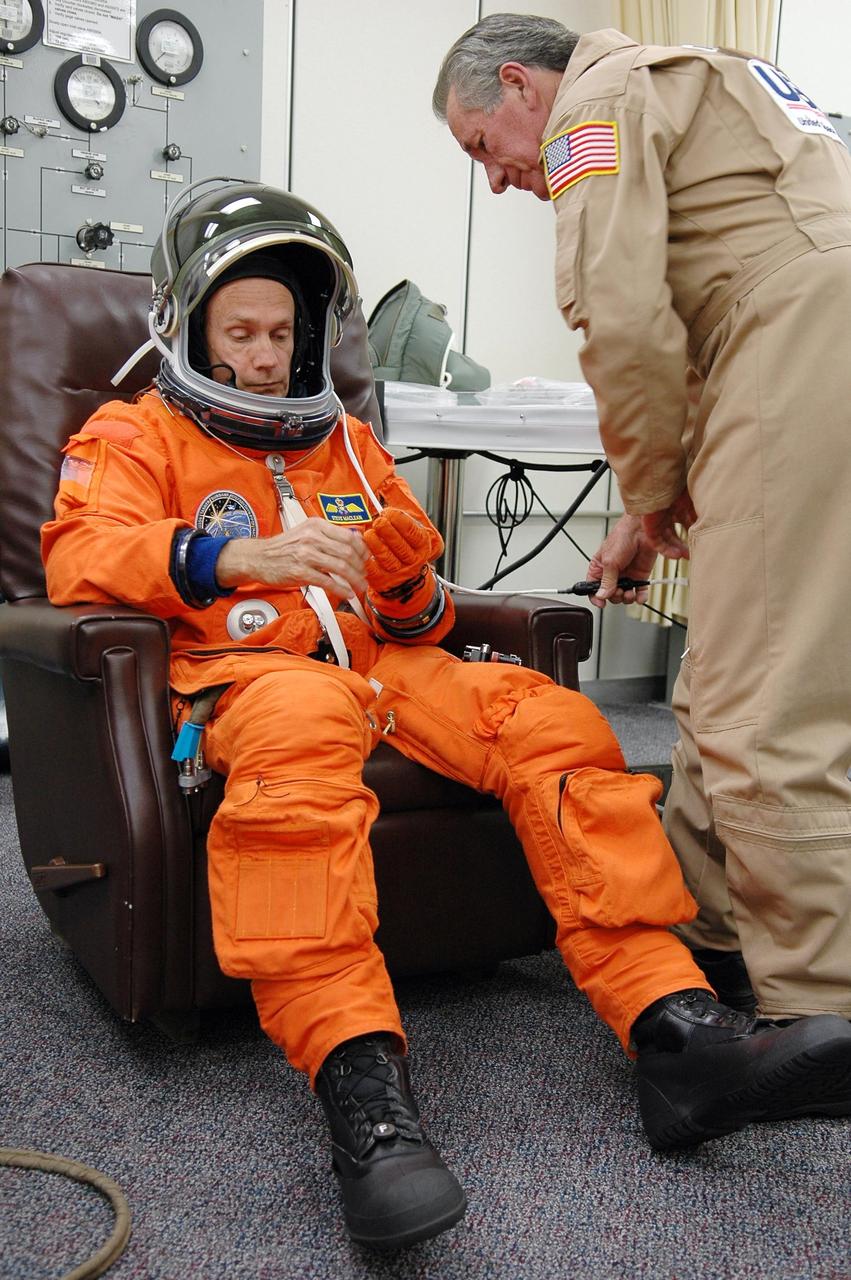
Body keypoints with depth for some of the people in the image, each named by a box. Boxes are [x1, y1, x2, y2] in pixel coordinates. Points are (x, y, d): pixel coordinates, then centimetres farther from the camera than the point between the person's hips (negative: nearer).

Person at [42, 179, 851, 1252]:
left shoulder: (347, 441, 29)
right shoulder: (136, 436, 16)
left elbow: (419, 622, 29)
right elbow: (80, 556, -7)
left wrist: (410, 583, 2)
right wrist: (239, 555, -23)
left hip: (384, 669, 5)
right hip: (238, 672, -5)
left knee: (553, 723, -20)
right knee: (305, 716, -41)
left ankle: (678, 1035, -28)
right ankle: (361, 1087, -47)